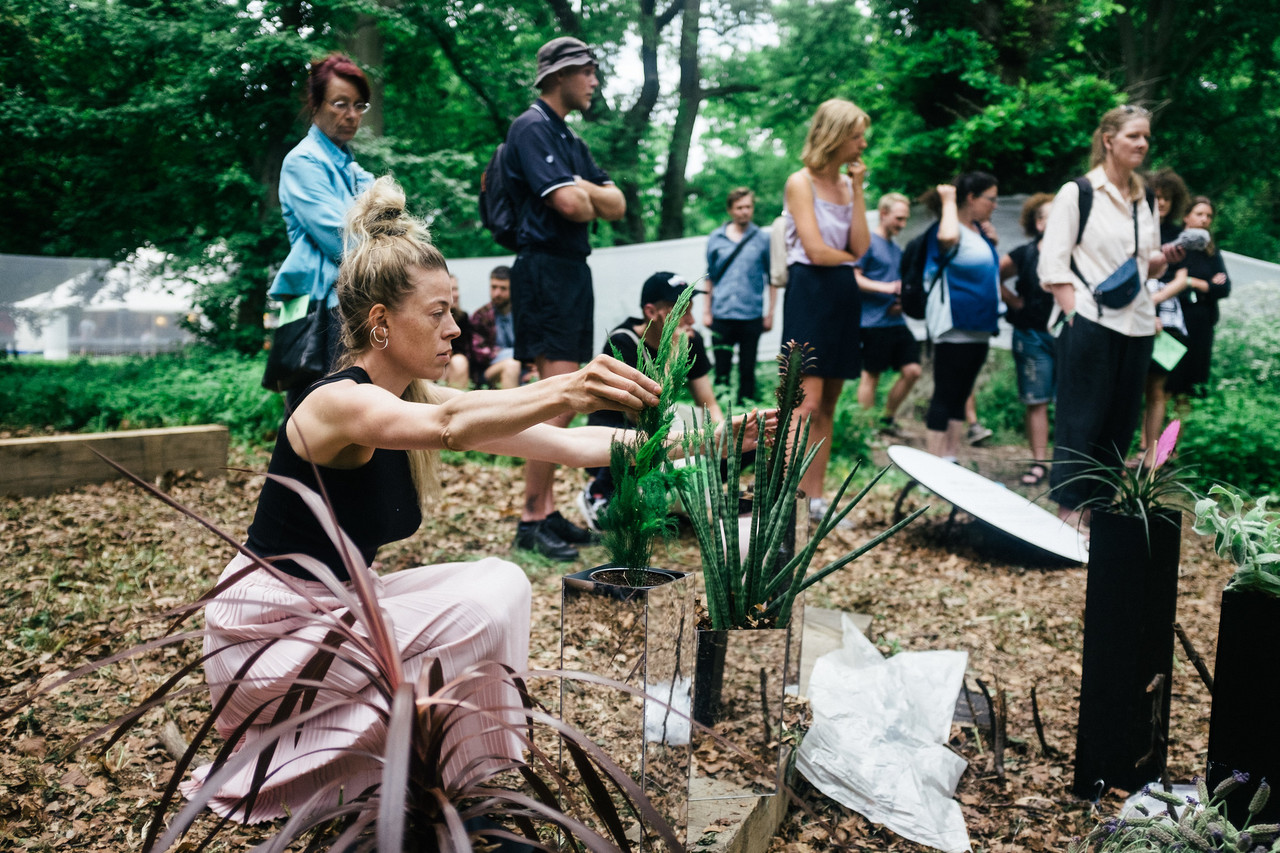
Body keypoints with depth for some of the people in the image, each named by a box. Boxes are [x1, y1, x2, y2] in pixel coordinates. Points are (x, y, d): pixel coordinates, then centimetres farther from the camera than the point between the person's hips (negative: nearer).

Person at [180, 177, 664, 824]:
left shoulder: (416, 398, 0)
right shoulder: (339, 402, -24)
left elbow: (562, 444, -5)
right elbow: (447, 426, -47)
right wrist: (568, 391, -60)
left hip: (337, 611, 8)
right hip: (266, 633, -8)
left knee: (502, 584, -4)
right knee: (475, 614, -20)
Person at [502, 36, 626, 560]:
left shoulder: (569, 139, 22)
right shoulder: (532, 128, -7)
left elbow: (616, 206, 13)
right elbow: (570, 205, -19)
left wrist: (582, 190, -6)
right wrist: (589, 196, 3)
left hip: (572, 271, 10)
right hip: (546, 268, -10)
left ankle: (547, 510, 15)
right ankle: (531, 520, -8)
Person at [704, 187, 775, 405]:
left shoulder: (763, 238, 4)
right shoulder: (716, 238, 8)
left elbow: (772, 278, 7)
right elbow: (710, 276, 14)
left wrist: (770, 312, 2)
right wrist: (707, 310, 10)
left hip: (751, 315, -1)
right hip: (722, 314, 1)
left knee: (747, 368, 5)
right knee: (721, 367, 3)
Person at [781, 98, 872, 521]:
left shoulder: (846, 184, 15)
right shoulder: (801, 182, -6)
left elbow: (861, 245, 2)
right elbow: (816, 252, -14)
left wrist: (857, 190, 1)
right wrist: (850, 256, 4)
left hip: (843, 294, 8)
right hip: (809, 291, -8)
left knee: (827, 405, 8)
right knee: (808, 400, -14)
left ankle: (814, 496, 13)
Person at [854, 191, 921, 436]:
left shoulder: (896, 249, 20)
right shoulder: (868, 241, -5)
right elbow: (854, 278, -14)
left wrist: (902, 301, 7)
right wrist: (887, 288, -21)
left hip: (895, 321, 8)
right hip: (873, 321, -8)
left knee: (912, 370, 2)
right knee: (871, 375, -2)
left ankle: (887, 420, 17)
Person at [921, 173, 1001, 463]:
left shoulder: (979, 231, 16)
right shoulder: (949, 229, -11)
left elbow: (992, 271, 32)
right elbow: (947, 236, -38)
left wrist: (992, 240, 16)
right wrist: (949, 201, -21)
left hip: (978, 328, 9)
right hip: (954, 327, -9)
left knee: (960, 398, 12)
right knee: (945, 398, -6)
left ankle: (951, 463, 18)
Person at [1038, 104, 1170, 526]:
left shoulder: (1144, 201, 17)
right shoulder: (1077, 193, -2)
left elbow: (1150, 267, 22)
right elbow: (1052, 265, -7)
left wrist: (1164, 258, 0)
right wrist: (1075, 316, -16)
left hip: (1136, 326, 6)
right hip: (1090, 322, -6)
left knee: (1121, 421, 7)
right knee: (1081, 420, -4)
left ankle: (1096, 506, 16)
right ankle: (1069, 508, 4)